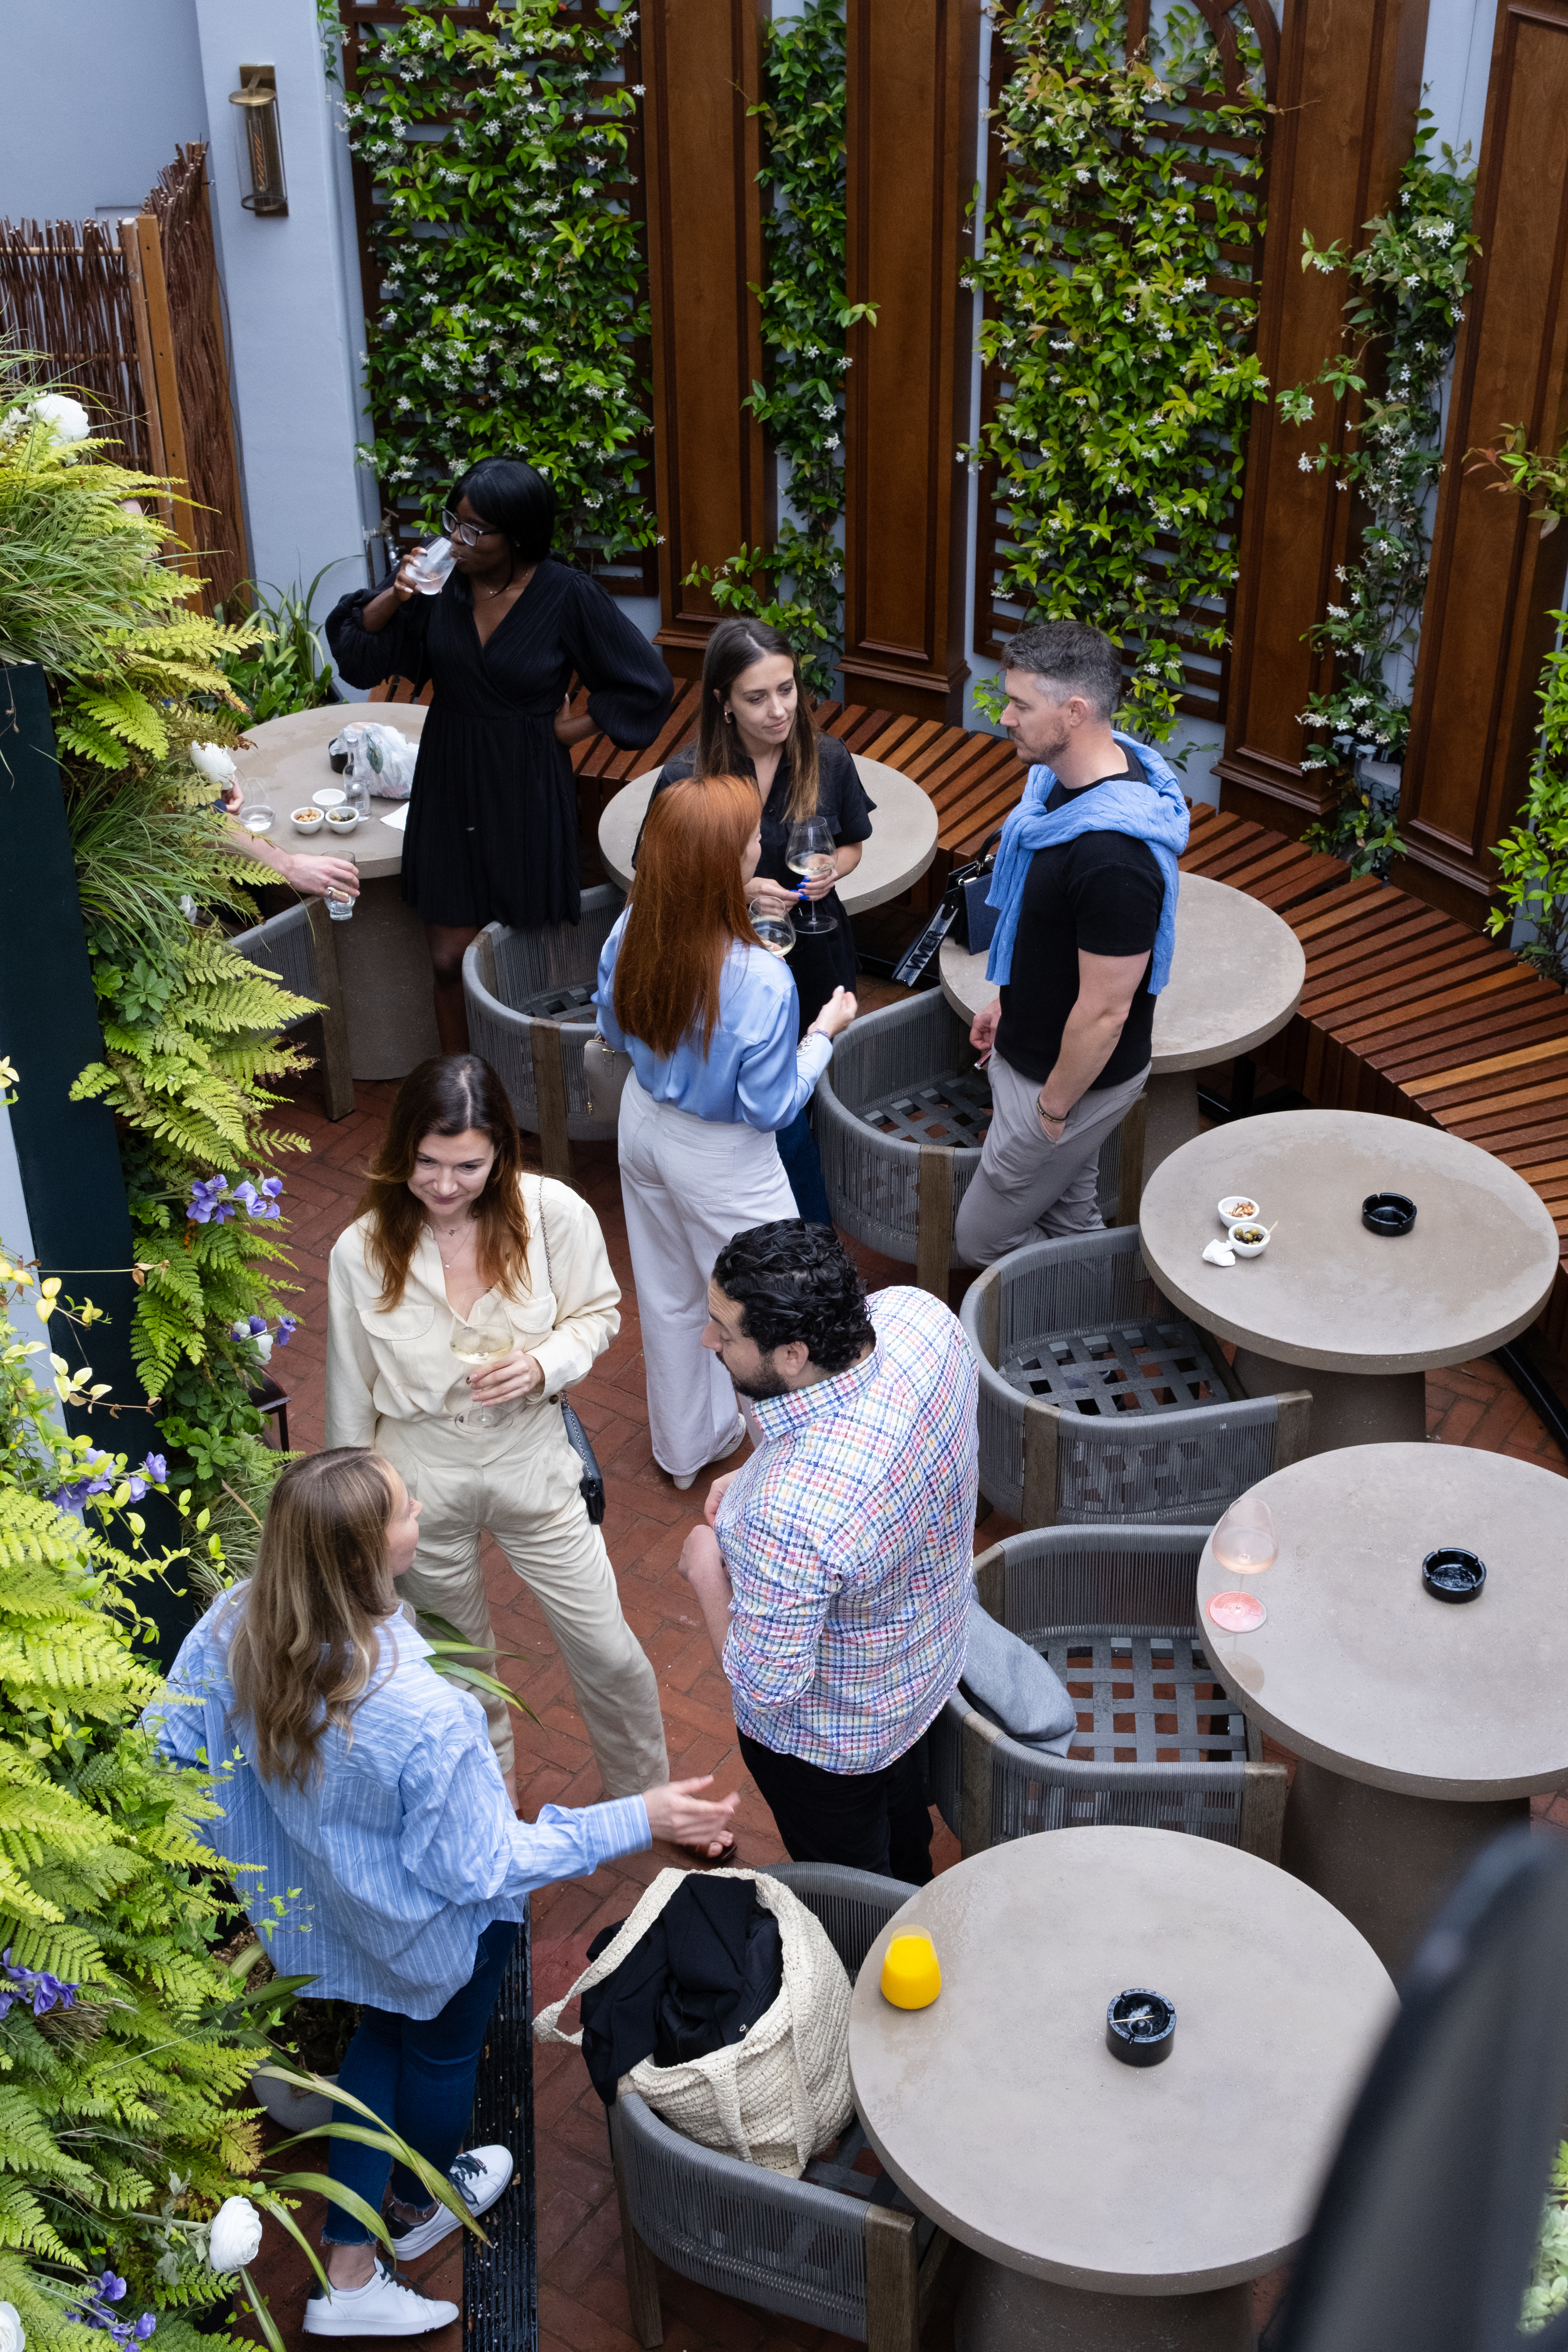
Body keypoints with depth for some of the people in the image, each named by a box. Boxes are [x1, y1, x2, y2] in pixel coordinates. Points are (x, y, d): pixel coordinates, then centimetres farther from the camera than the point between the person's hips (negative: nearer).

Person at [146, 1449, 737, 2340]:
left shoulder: (236, 1627, -28)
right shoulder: (423, 1717, -45)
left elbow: (168, 1750, -11)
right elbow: (480, 1866, -29)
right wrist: (640, 1821, -23)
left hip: (310, 1897, 5)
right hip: (430, 1931, -5)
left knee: (384, 2034, 33)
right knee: (444, 2049, 28)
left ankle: (350, 2274, 44)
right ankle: (420, 2207, 60)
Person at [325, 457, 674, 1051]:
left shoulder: (567, 596, -13)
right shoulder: (442, 579, -5)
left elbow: (647, 686, -6)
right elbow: (357, 646, 2)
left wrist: (566, 730, -7)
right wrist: (394, 596, -15)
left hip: (525, 792, -3)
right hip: (449, 784, 3)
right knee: (450, 959, 4)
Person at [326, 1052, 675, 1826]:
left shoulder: (553, 1212, -19)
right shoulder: (361, 1252, -17)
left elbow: (598, 1313, -1)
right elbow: (351, 1397, -4)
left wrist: (543, 1363, -22)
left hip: (530, 1460, 0)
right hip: (422, 1477, 0)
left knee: (607, 1651, 11)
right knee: (458, 1664, 22)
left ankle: (648, 1796, 40)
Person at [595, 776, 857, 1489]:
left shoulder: (631, 933, -17)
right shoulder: (761, 983, -35)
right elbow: (773, 1108, -21)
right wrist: (824, 1033, -8)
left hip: (643, 1127, 6)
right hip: (720, 1162, -6)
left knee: (669, 1297, 26)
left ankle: (684, 1445, 48)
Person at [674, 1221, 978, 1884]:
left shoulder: (789, 1515, -48)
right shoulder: (918, 1313, -27)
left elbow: (766, 1689, -31)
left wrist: (706, 1569, -18)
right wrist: (757, 1479, -9)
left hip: (826, 1738, -8)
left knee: (855, 1904, 26)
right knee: (898, 1790, 40)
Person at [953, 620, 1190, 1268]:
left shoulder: (1113, 856, -36)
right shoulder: (1071, 775, -5)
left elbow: (1105, 1010, -28)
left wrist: (1051, 1111, -16)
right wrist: (1008, 1001, 20)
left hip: (1076, 1076, -9)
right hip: (1032, 1043, 9)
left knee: (983, 1239, 8)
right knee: (1070, 1221, 25)